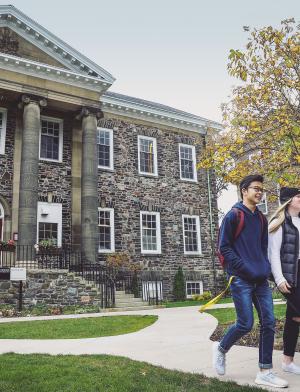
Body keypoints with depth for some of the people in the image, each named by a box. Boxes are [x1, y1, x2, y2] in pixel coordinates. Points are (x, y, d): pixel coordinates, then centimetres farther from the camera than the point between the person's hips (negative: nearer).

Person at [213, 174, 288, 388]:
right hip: (241, 279, -7)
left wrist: (265, 268, 5)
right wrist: (245, 268, -14)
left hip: (261, 280, 7)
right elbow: (224, 247, -8)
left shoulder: (261, 218, 15)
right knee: (246, 324, -6)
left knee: (269, 323, 3)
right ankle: (221, 348, 22)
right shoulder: (233, 215, -5)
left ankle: (265, 372, 13)